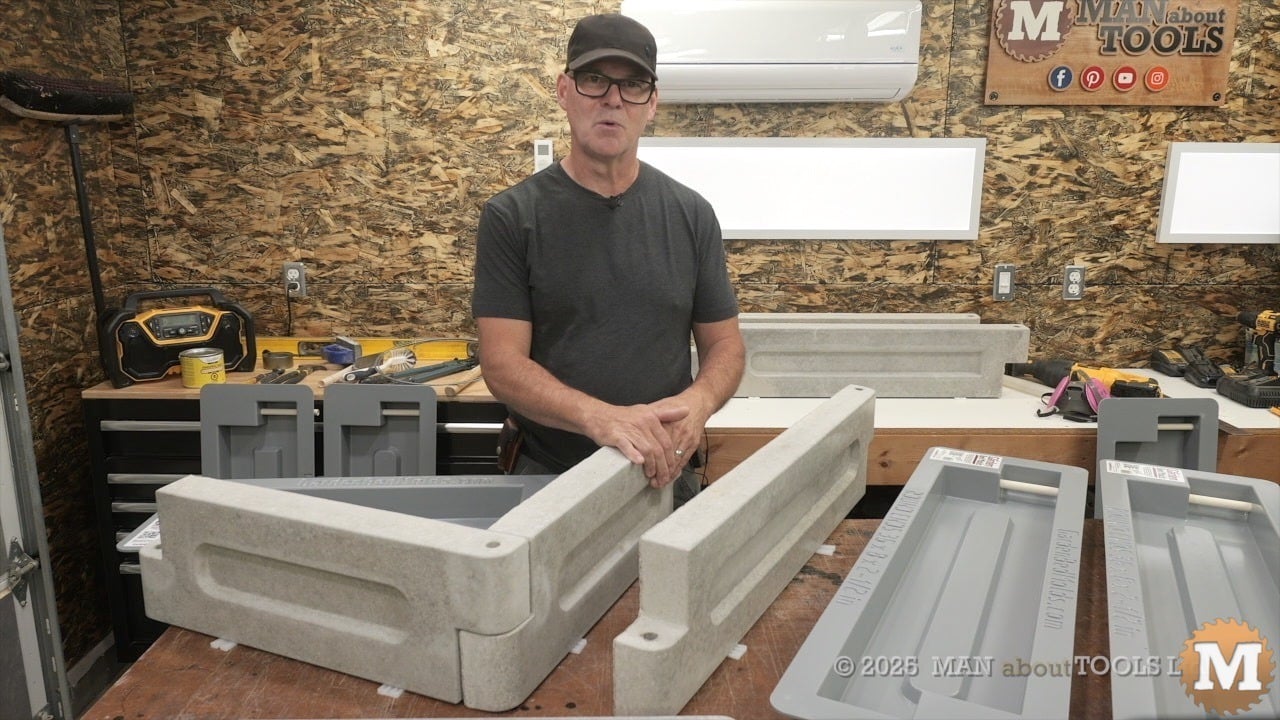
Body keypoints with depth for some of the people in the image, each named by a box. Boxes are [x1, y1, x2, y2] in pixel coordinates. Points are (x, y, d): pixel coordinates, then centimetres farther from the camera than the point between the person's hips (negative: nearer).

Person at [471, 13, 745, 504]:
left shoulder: (691, 215, 0)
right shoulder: (512, 217, -8)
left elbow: (724, 342, 3)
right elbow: (502, 363, -13)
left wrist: (697, 402, -20)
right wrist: (600, 417, -31)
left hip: (666, 476, 3)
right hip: (547, 476, -2)